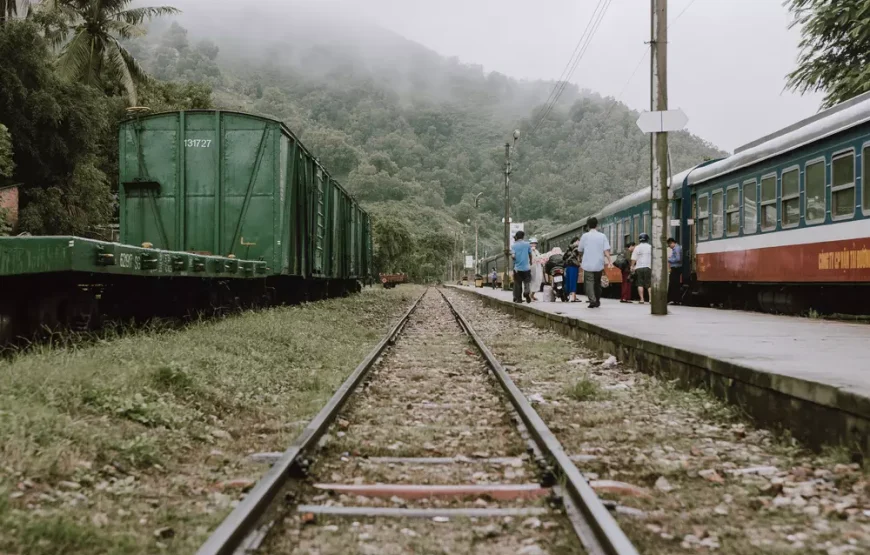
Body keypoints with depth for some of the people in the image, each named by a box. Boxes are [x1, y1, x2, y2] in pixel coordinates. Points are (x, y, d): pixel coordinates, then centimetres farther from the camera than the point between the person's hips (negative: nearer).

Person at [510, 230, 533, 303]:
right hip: (526, 267, 0)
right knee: (527, 282, 8)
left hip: (517, 268, 0)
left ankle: (518, 299, 7)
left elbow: (513, 256, -11)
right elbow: (530, 254, 7)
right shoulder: (527, 244, 0)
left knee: (517, 284, 7)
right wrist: (530, 262, 25)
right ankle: (526, 292, -19)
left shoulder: (514, 245, -2)